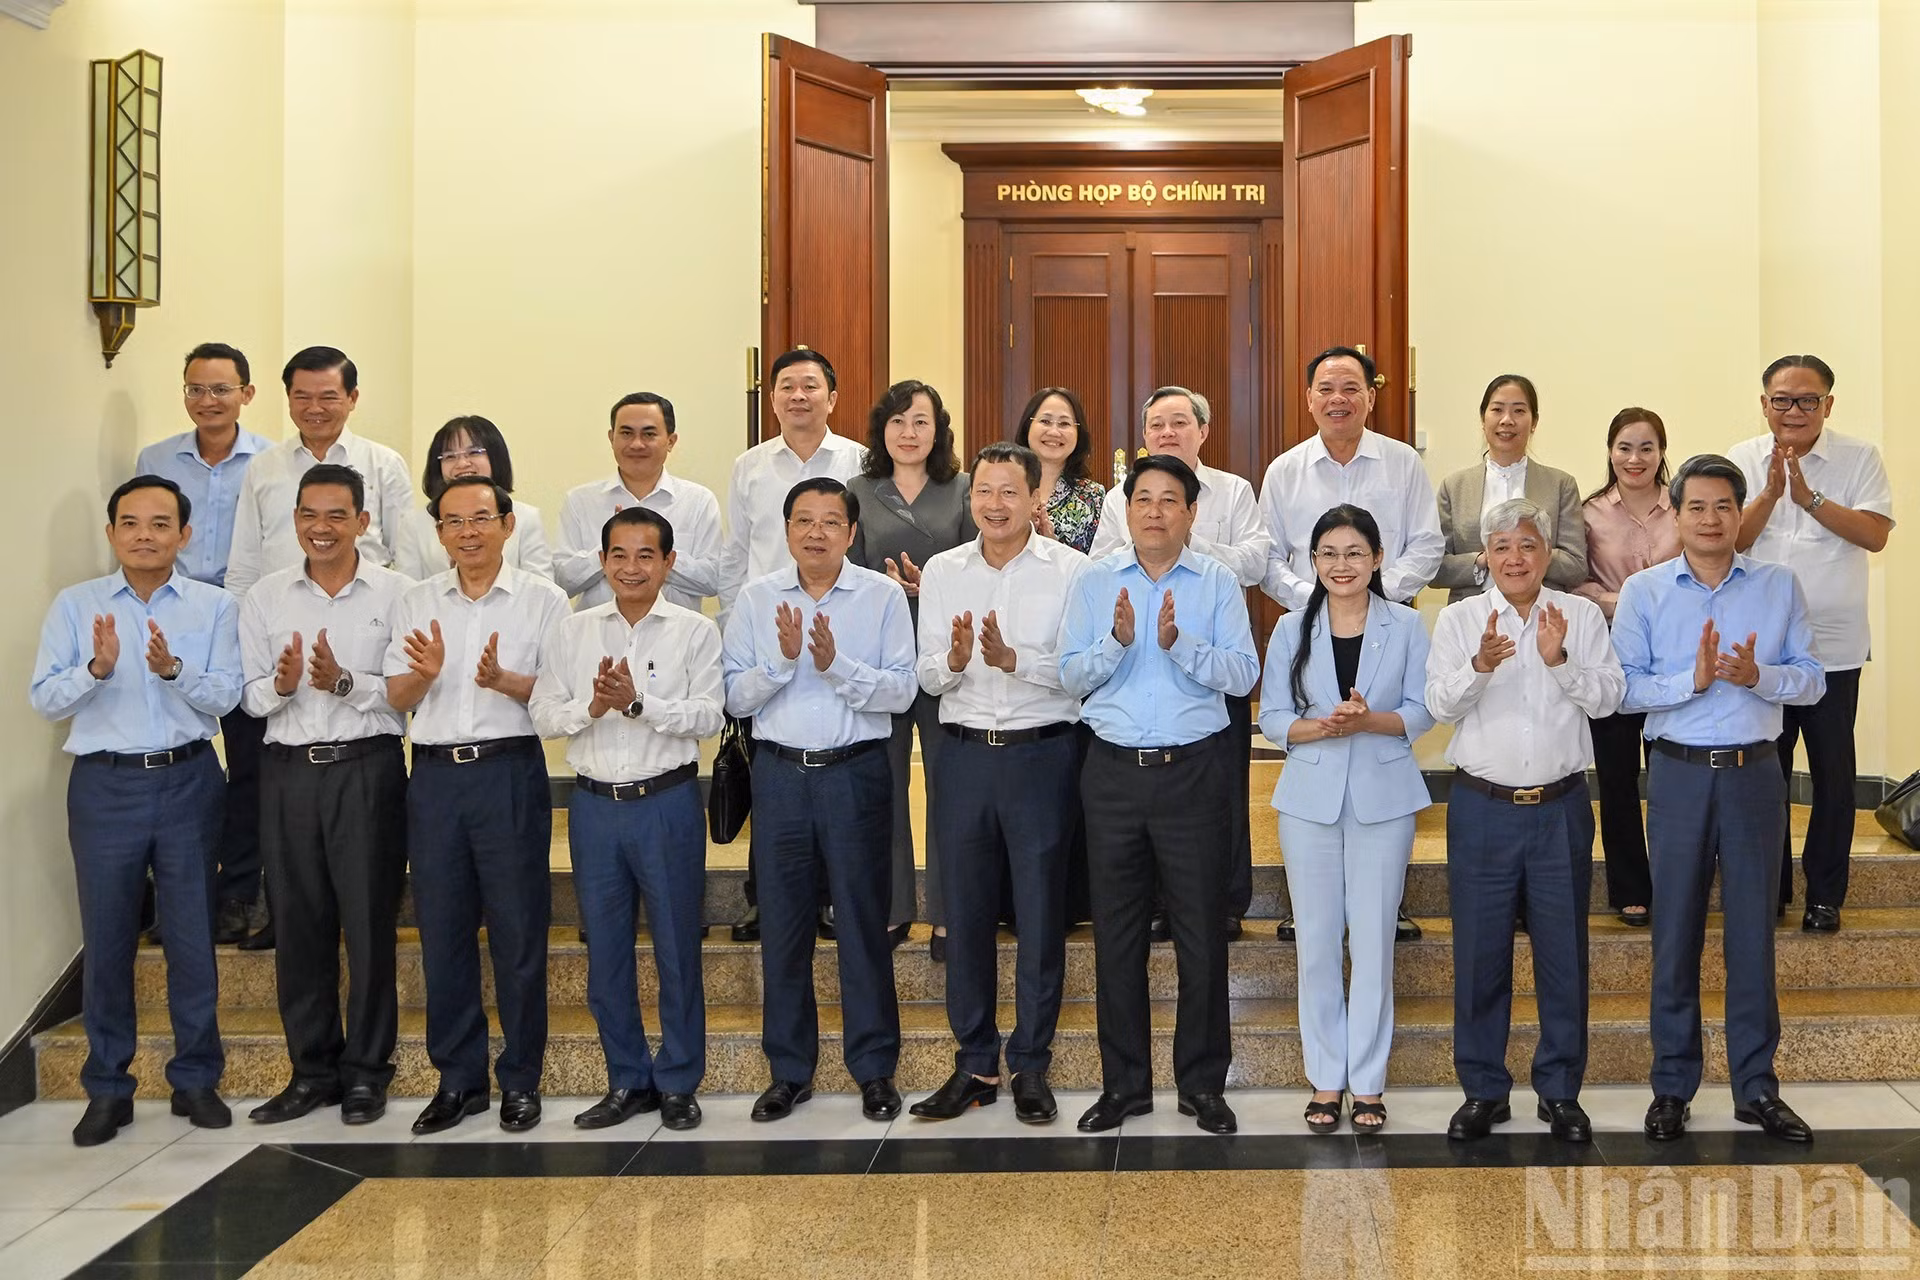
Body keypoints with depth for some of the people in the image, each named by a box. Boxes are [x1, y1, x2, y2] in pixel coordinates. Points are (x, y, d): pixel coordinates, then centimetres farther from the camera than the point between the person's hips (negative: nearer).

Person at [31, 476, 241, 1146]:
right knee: (107, 940, 6)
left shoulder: (215, 606, 2)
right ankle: (107, 1088, 19)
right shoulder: (76, 606, 3)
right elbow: (44, 698, -3)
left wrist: (175, 669, -24)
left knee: (193, 937, 5)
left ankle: (196, 1079, 19)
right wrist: (96, 668, -20)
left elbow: (226, 696, -7)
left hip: (187, 782, 0)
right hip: (104, 784, 0)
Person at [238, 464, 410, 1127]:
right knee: (299, 922, 8)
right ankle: (313, 1069, 22)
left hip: (368, 768, -3)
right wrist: (281, 686, -13)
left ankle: (365, 1071, 16)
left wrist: (345, 683, -21)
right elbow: (250, 697, 8)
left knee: (370, 919, 2)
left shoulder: (397, 593, -1)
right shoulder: (265, 597, 8)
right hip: (289, 770, 3)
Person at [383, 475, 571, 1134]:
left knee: (518, 931, 0)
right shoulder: (416, 603, 12)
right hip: (435, 775, 3)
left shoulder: (543, 599, 2)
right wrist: (425, 674, -13)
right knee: (442, 930, 7)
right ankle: (458, 1078, 20)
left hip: (511, 772, -3)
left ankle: (520, 1080, 13)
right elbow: (397, 698, 8)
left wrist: (504, 680, -20)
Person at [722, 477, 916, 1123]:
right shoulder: (756, 598, 6)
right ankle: (789, 1071, 21)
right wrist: (782, 660, -15)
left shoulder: (883, 595, 0)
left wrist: (837, 664, -20)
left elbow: (902, 689, -8)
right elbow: (734, 696, 1)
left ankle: (875, 1069, 16)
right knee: (782, 924, 8)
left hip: (856, 772, -2)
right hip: (780, 773, 2)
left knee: (863, 922, 3)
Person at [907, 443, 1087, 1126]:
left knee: (1040, 915, 4)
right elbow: (927, 676, 5)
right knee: (965, 914, 8)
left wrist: (1014, 660, -24)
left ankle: (1031, 1067, 17)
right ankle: (974, 1064, 21)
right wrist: (953, 661, -16)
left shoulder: (1070, 569, -2)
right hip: (965, 754, 3)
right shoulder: (942, 571, 8)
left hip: (1042, 754, -3)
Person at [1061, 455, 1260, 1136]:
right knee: (1116, 932, 7)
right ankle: (1123, 1084, 19)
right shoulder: (1094, 581, 8)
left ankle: (1203, 1083, 18)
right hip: (1114, 770, 2)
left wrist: (1180, 643, -19)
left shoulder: (1218, 583, 3)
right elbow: (1071, 676, 2)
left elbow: (1244, 674, -6)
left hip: (1195, 770, -1)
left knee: (1201, 932, 4)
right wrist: (1117, 640, -15)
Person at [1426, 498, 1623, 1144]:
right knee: (1479, 952, 5)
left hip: (1561, 805, 1)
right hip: (1482, 806, 0)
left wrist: (1560, 660, -20)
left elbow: (1608, 696, -5)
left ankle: (1560, 1090, 21)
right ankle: (1482, 1089, 18)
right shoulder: (1459, 618, 3)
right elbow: (1440, 703, -8)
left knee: (1564, 951, 7)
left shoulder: (1581, 615, 5)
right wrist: (1480, 665, -25)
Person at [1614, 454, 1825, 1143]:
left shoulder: (1780, 586, 5)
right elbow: (1623, 687, -6)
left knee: (1753, 930, 6)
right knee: (1675, 931, 5)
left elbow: (1812, 679, 2)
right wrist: (1693, 679, -18)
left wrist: (1758, 676, -17)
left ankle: (1756, 1087, 18)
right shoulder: (1644, 591, 1)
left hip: (1755, 773, 1)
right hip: (1679, 774, -1)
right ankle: (1671, 1086, 16)